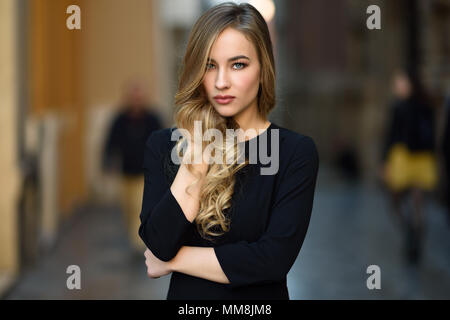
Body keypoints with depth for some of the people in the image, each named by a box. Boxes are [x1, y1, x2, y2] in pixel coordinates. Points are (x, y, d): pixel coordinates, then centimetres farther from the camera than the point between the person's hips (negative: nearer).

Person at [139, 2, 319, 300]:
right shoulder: (164, 145, -5)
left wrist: (172, 260, -15)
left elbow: (275, 258, -22)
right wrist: (197, 150, -19)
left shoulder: (296, 152, -12)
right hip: (184, 298, 2)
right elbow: (159, 243, -16)